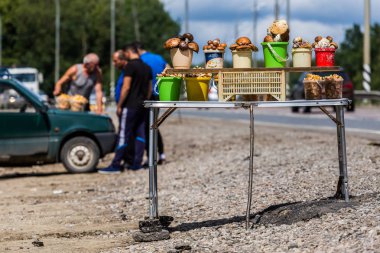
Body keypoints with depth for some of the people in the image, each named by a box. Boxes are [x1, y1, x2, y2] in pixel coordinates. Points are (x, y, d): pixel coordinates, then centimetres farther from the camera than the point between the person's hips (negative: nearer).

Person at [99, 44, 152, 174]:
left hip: (130, 106, -8)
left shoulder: (130, 66, -12)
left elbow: (126, 87, -16)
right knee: (140, 134, 8)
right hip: (143, 106, 8)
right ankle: (137, 163, 8)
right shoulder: (147, 67, 12)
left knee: (123, 136, -7)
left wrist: (119, 105, -11)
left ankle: (116, 165, -8)